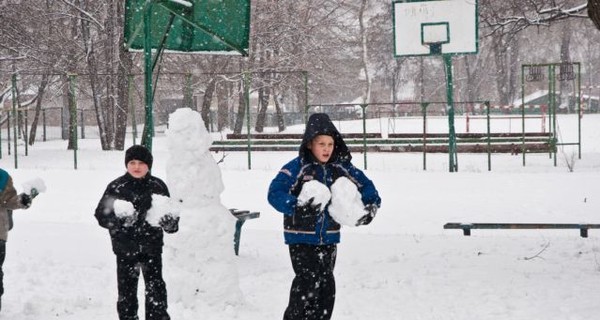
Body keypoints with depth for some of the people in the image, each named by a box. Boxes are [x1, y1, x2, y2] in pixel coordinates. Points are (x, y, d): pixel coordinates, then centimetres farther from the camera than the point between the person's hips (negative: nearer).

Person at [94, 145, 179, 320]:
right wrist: (119, 220, -23)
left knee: (156, 287, 2)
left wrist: (170, 222, -14)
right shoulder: (116, 187, -2)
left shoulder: (157, 186, 3)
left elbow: (170, 212, 9)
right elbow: (101, 214, -4)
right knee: (126, 289, 6)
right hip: (126, 248, -1)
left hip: (151, 246, 1)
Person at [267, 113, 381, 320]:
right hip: (301, 237, -5)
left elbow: (364, 185, 13)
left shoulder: (341, 168, 1)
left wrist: (372, 205, -4)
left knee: (326, 283, 10)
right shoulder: (297, 167, -14)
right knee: (307, 282, -11)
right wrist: (296, 207, -35)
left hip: (329, 237, 5)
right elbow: (275, 193, -22)